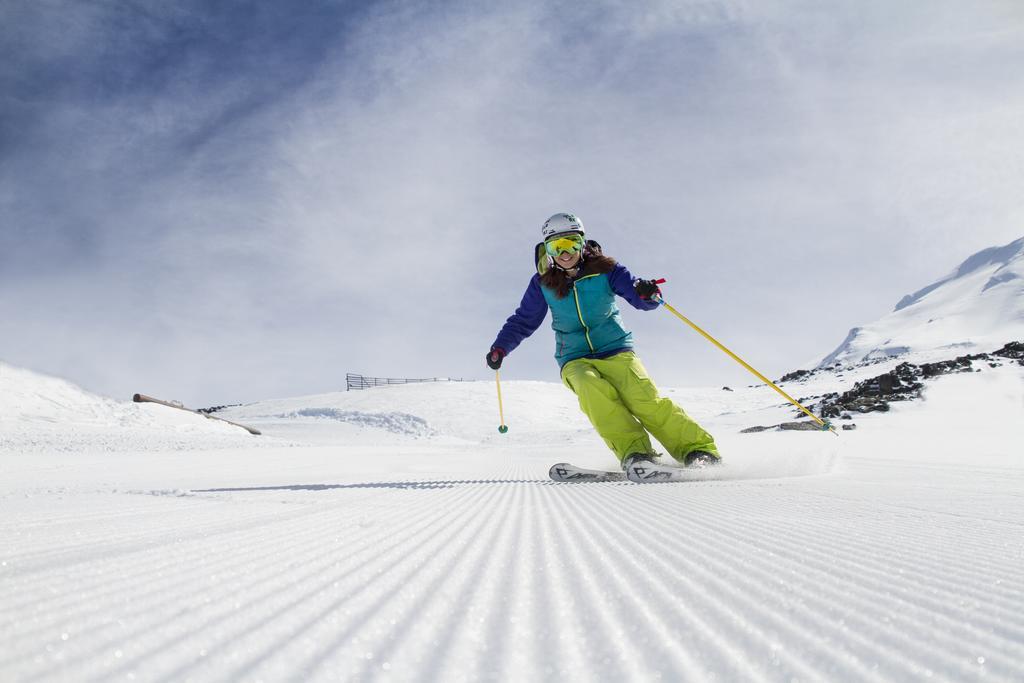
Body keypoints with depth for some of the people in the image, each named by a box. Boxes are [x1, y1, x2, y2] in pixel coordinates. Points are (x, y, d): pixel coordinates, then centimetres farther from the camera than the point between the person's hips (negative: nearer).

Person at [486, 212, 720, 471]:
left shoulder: (604, 269, -3)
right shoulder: (543, 283, 2)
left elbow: (639, 296, -7)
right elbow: (523, 320, 11)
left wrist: (646, 293, -32)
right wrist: (500, 348, -2)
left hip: (615, 350, -1)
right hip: (575, 360, 1)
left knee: (646, 400, -21)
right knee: (591, 388, -32)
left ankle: (699, 450, -12)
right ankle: (634, 452, -33)